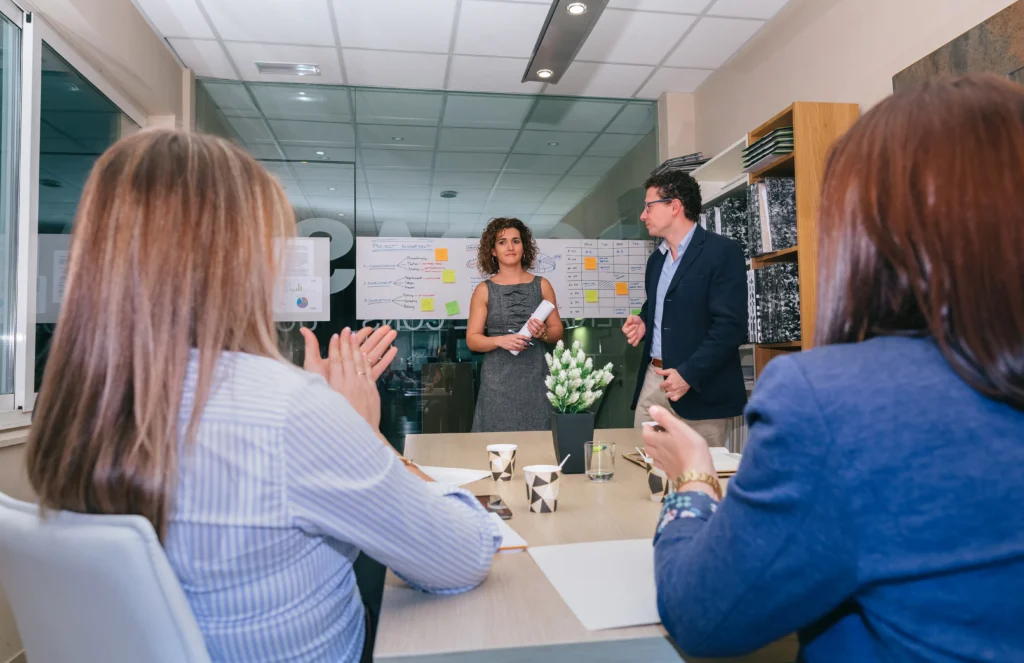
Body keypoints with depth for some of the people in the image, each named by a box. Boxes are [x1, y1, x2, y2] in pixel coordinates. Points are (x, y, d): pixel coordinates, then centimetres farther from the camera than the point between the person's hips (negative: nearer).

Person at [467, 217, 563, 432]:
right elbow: (472, 340, 1)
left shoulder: (542, 285, 6)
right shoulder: (484, 290, 2)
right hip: (498, 380, -1)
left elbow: (557, 331, 9)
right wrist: (500, 341, -16)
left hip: (535, 377, 1)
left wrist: (542, 333, -12)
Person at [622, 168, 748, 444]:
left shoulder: (722, 252, -10)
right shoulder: (656, 258, 15)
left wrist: (688, 374, -21)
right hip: (653, 380, 7)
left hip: (700, 387, -7)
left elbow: (731, 325, -17)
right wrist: (642, 322, 4)